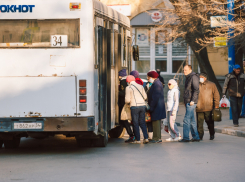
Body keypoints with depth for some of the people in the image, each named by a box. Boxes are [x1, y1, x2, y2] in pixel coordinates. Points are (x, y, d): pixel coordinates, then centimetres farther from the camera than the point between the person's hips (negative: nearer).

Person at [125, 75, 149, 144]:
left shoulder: (128, 88, -3)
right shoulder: (140, 86, 12)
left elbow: (127, 100, -6)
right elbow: (145, 97, 14)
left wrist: (127, 102, 17)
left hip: (134, 106, -5)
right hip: (142, 105, 5)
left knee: (135, 123, 2)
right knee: (142, 122, 11)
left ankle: (137, 139, 2)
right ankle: (146, 138, 1)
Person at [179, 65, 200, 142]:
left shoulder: (194, 77, -11)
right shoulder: (188, 78, 18)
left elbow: (196, 90, -17)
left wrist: (192, 100, -20)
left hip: (191, 102, -10)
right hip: (188, 102, 10)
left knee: (186, 120, -11)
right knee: (192, 121, 11)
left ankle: (185, 137, -10)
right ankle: (196, 137, 15)